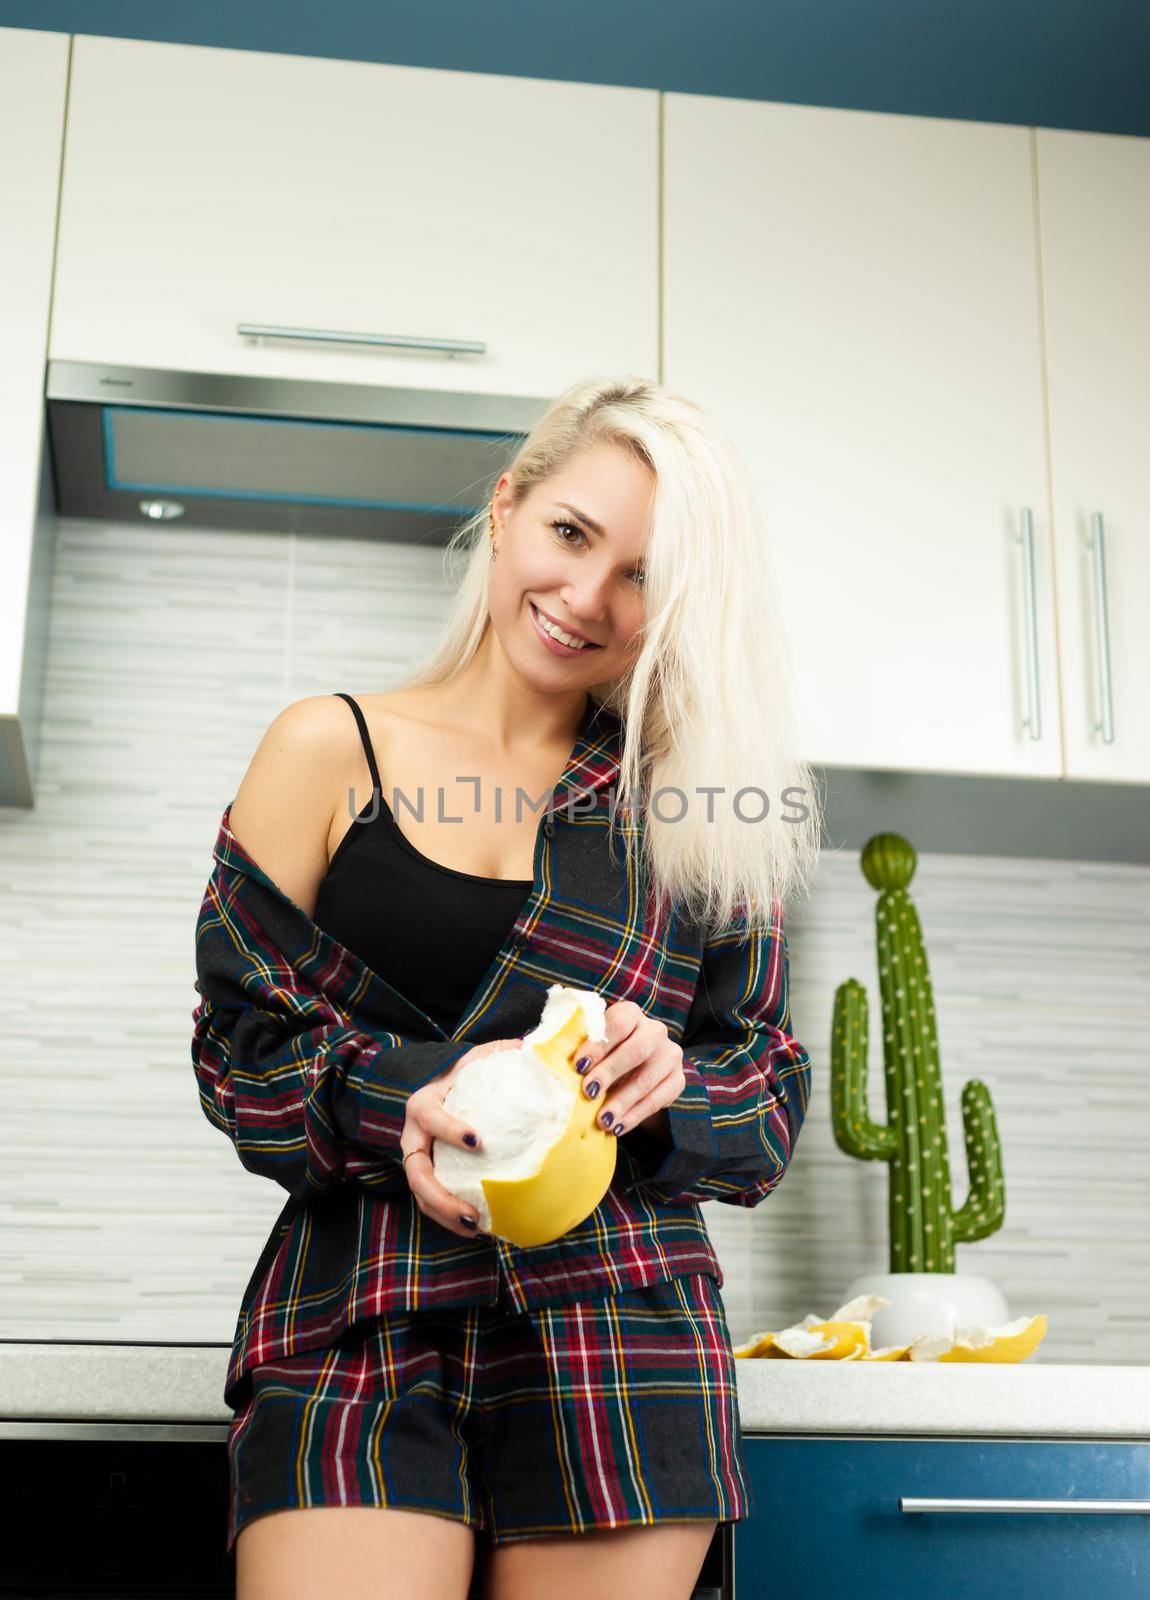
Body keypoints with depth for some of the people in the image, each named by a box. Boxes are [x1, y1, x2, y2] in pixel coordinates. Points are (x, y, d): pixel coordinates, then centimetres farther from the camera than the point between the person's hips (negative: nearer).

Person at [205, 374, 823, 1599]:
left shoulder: (684, 807, 10)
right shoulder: (332, 751, 6)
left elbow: (772, 1094, 10)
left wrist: (667, 1084, -12)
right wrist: (402, 1115, -17)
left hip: (618, 1335, 2)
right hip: (359, 1324, -1)